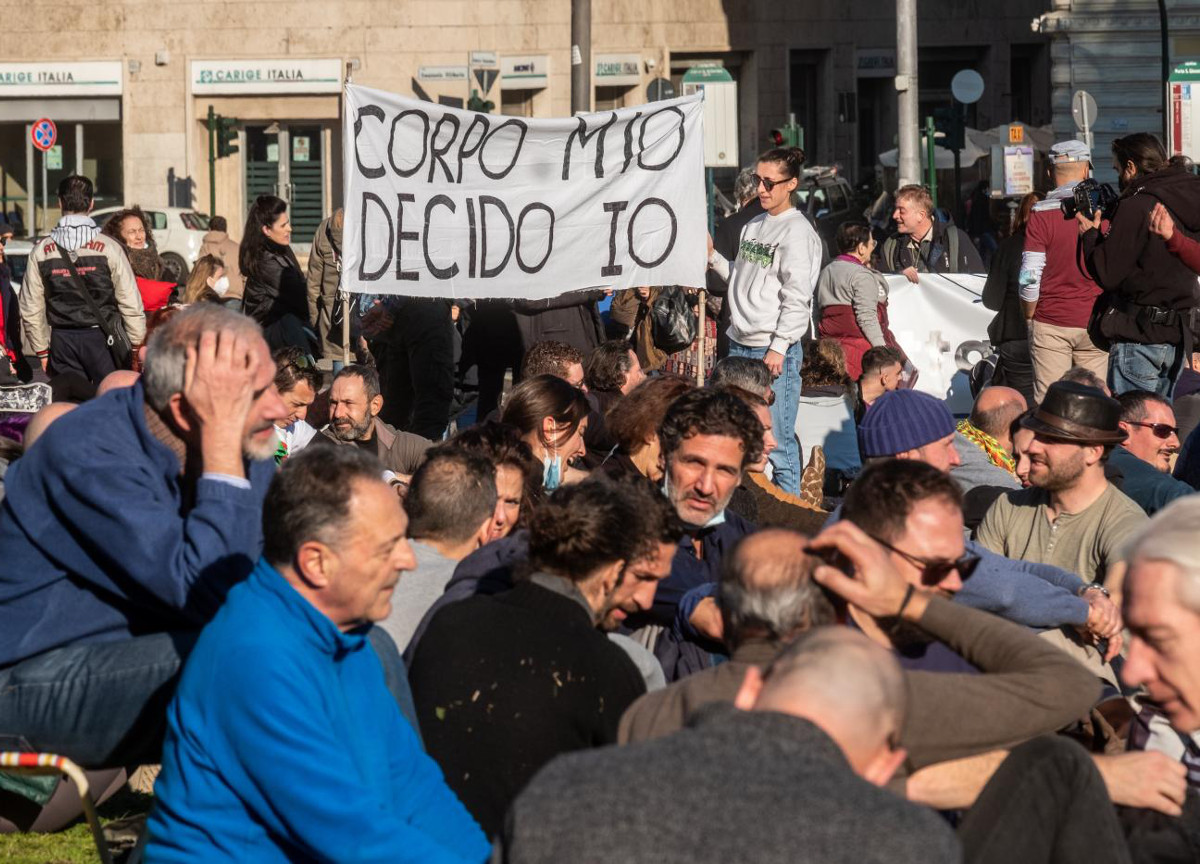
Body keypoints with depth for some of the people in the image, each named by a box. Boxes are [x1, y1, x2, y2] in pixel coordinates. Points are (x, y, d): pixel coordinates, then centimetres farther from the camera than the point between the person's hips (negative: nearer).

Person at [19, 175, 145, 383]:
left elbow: (31, 309, 4)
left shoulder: (41, 251, 1)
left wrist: (42, 350, 13)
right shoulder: (108, 247, -7)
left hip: (62, 341, 3)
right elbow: (130, 301, -6)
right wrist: (136, 343, 5)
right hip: (102, 335, -2)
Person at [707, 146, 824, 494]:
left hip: (775, 350, -8)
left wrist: (778, 347, -17)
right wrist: (713, 256, 11)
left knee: (777, 440, -7)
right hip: (740, 345, 8)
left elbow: (797, 297, -13)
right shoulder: (753, 226, 16)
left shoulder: (797, 231, -8)